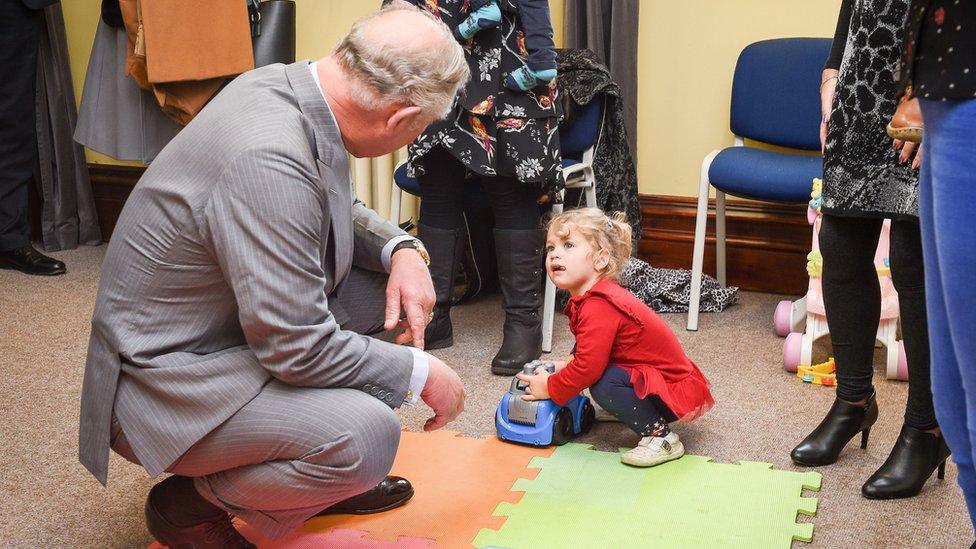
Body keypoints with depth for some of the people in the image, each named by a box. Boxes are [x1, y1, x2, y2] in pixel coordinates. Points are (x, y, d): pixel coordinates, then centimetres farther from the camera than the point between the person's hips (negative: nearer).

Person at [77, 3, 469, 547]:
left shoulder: (282, 83, -5)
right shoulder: (270, 161, -33)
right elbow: (298, 349, -27)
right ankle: (189, 503, 0)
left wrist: (399, 248, -3)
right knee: (367, 436, -27)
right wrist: (421, 373, -14)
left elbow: (338, 210, 15)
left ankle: (328, 477, 17)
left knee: (392, 283, 6)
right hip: (168, 376, -10)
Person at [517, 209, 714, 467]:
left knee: (604, 385, -27)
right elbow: (589, 352, 22)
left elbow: (588, 367, -29)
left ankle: (661, 436, -16)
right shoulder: (588, 298, 6)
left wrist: (550, 387, -16)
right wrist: (567, 365, 7)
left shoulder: (598, 307, -27)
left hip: (674, 389, -10)